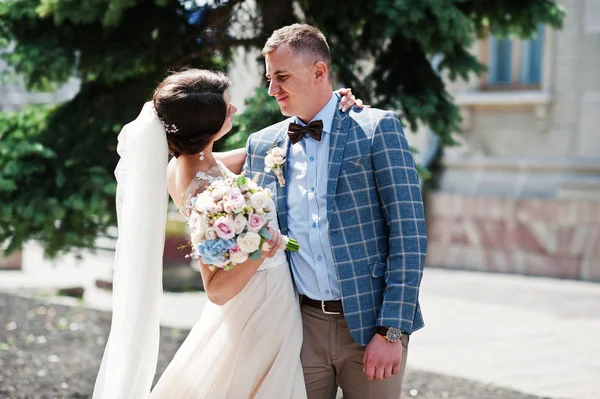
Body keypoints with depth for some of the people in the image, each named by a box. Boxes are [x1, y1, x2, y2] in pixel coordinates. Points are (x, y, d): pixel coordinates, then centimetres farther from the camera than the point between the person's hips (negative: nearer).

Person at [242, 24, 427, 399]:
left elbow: (409, 235, -9)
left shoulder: (378, 128, -5)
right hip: (301, 326, 3)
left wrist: (391, 331, -14)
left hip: (371, 324, -3)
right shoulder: (263, 145, 8)